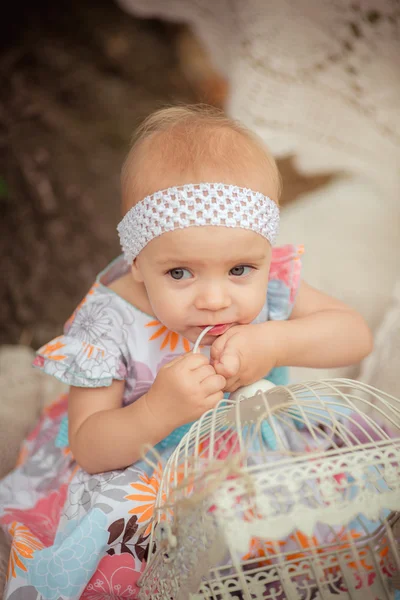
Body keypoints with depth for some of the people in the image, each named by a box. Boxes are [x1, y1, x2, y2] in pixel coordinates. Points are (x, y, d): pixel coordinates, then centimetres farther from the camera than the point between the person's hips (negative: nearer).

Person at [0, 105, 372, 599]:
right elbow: (88, 449, -21)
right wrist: (161, 409, -41)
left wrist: (275, 344, -30)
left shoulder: (269, 284, -19)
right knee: (111, 519, -31)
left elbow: (356, 334, -11)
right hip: (136, 463, -3)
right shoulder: (110, 324, -27)